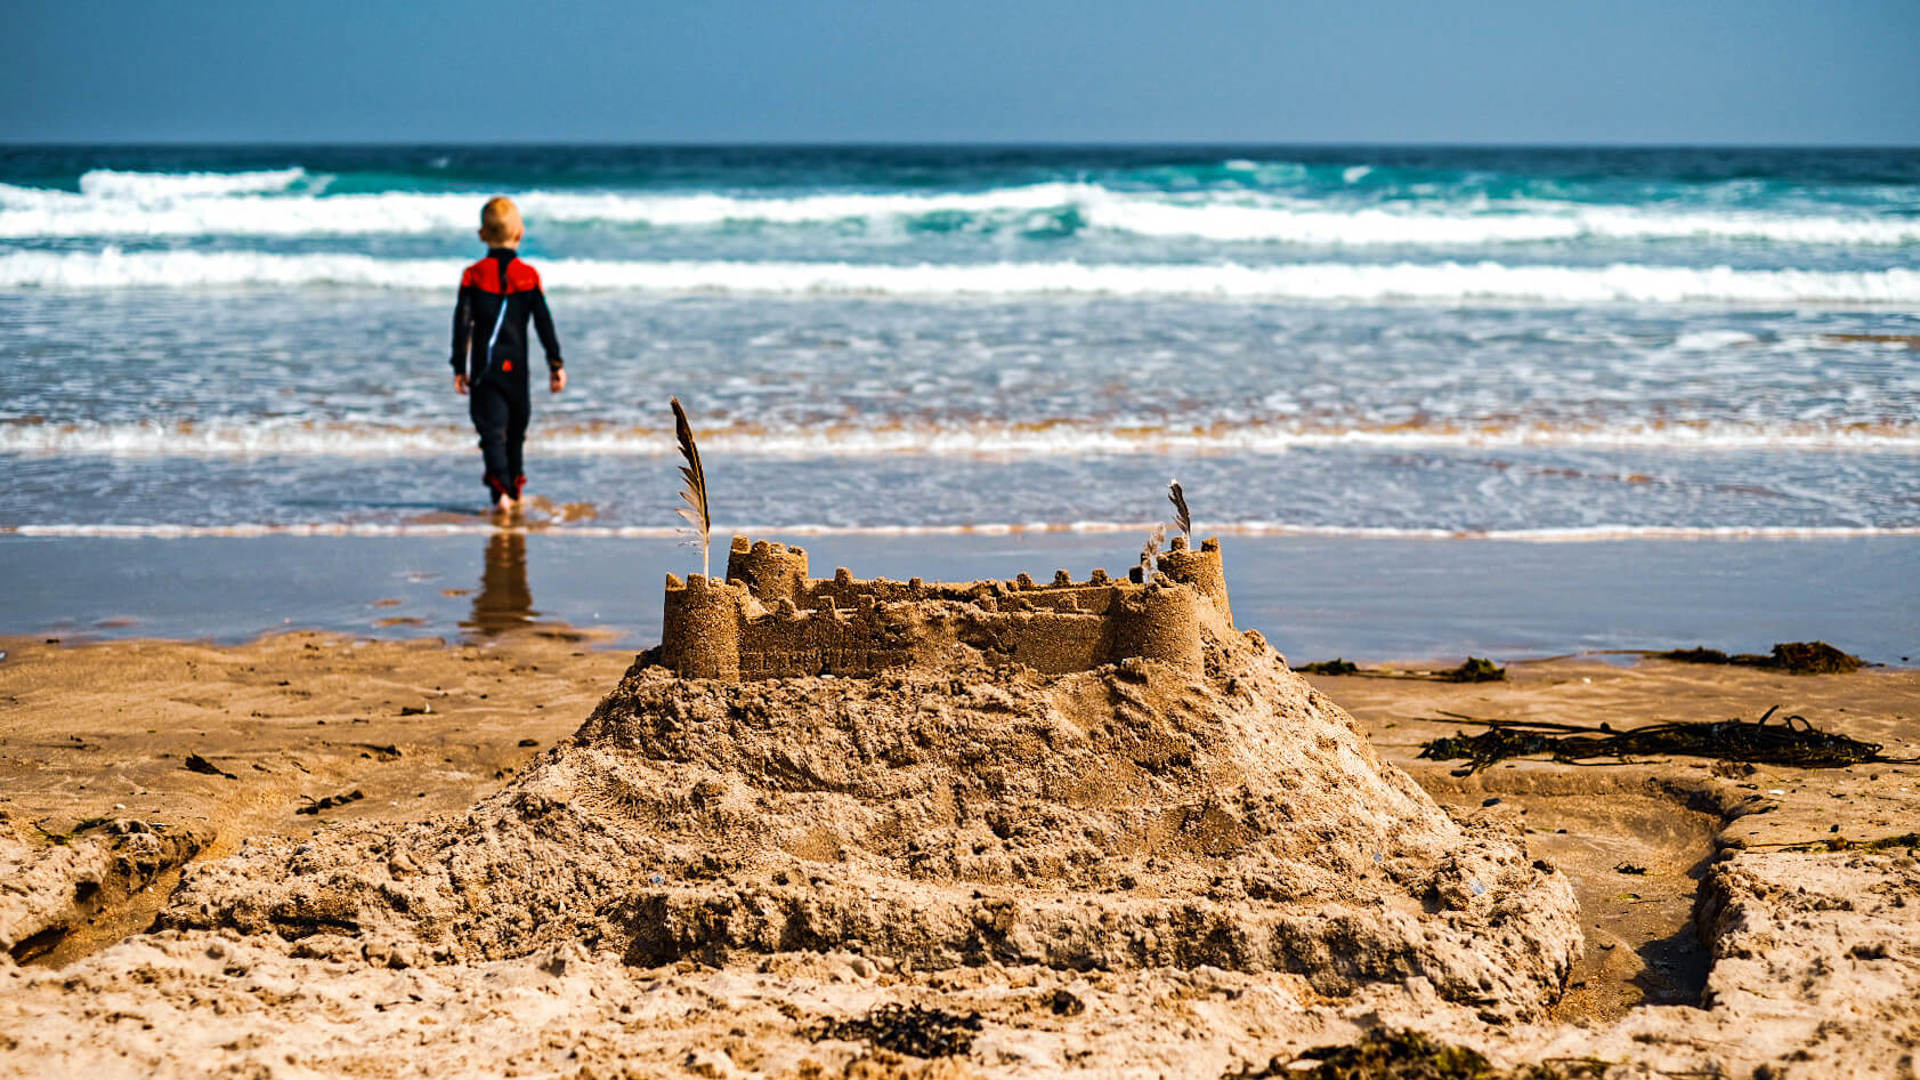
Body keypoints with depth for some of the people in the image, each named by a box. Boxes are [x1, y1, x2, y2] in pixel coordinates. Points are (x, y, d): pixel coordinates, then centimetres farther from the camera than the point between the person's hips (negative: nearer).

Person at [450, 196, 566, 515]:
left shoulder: (473, 275, -3)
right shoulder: (528, 275, -1)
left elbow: (462, 324, -4)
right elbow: (544, 323, -2)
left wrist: (459, 368, 1)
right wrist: (556, 364, 2)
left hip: (484, 368, -1)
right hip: (516, 368, 1)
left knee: (492, 429, -4)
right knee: (515, 428, 17)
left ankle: (501, 491, -23)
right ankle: (514, 491, 27)